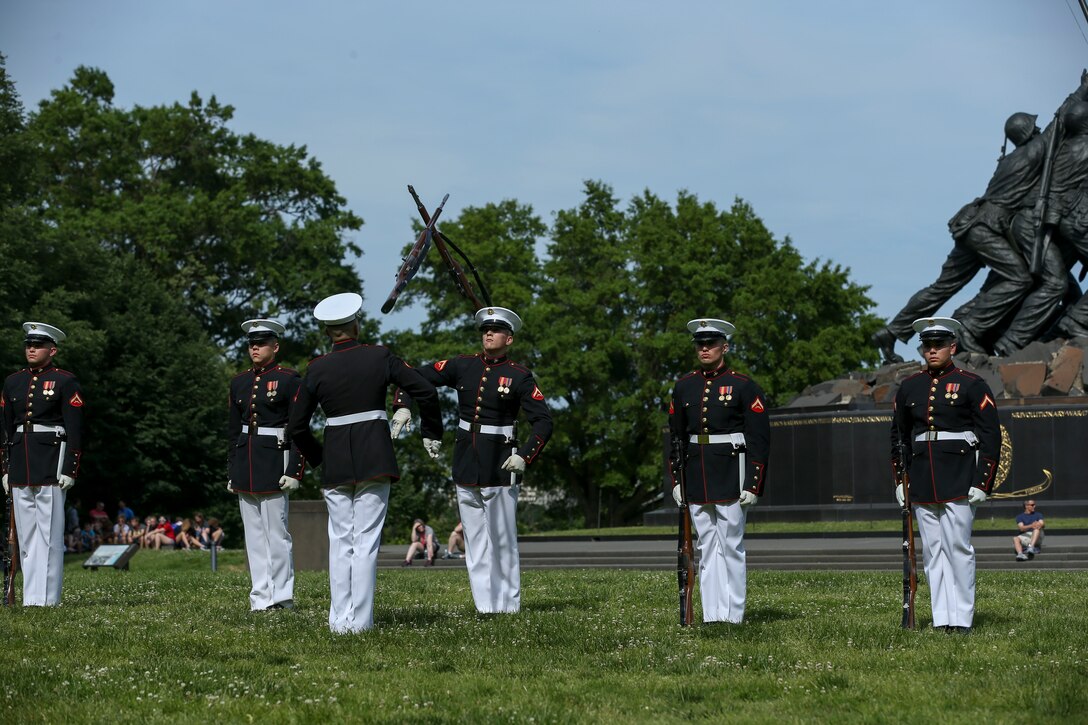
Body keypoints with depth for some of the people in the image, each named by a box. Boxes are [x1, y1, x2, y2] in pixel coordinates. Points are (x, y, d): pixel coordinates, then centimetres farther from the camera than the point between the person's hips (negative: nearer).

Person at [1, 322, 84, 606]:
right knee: (26, 534, 6)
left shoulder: (65, 382, -2)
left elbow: (75, 431, -4)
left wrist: (69, 470, -10)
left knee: (49, 533, -6)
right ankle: (31, 596, 10)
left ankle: (45, 598, -6)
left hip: (51, 465, -5)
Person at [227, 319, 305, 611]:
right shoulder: (239, 382, 14)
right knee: (253, 535, 7)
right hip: (245, 466, 6)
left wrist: (294, 471, -12)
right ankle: (260, 597, 10)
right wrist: (233, 471, 15)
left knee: (276, 533, -5)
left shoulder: (289, 380, -4)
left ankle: (282, 598, -1)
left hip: (274, 464, -6)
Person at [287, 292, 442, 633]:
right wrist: (432, 435, 12)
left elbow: (296, 427, 3)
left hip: (335, 463, 1)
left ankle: (339, 621, 8)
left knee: (340, 541, 9)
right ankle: (359, 621, -4)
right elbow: (426, 392, -2)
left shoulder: (317, 369, 1)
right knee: (366, 541, -1)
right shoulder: (379, 357, -1)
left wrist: (318, 458, 19)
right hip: (374, 460, -1)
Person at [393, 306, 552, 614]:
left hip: (500, 467, -4)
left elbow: (543, 422, -5)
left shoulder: (520, 377, -4)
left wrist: (525, 456, -18)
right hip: (466, 466, 4)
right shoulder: (463, 366, 6)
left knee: (503, 539, -1)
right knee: (475, 540, 6)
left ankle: (508, 606, 7)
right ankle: (485, 606, 10)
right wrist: (403, 406, -8)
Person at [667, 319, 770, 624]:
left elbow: (759, 439, -5)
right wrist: (676, 479, 9)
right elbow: (676, 436, 15)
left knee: (731, 547, -3)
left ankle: (733, 616, 1)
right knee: (706, 547, 7)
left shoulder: (743, 386, -3)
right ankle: (711, 614, 10)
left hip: (731, 479, -5)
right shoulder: (684, 387, 10)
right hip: (697, 480, 5)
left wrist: (753, 484, -10)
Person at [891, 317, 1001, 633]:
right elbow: (898, 436, 20)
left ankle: (962, 619, -1)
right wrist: (899, 480, 15)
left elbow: (990, 437, -3)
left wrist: (982, 483, -9)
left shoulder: (972, 386, -2)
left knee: (958, 547, -6)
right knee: (932, 551, 5)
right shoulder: (909, 387, 12)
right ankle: (941, 619, 9)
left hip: (959, 481, -5)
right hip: (922, 482, 5)